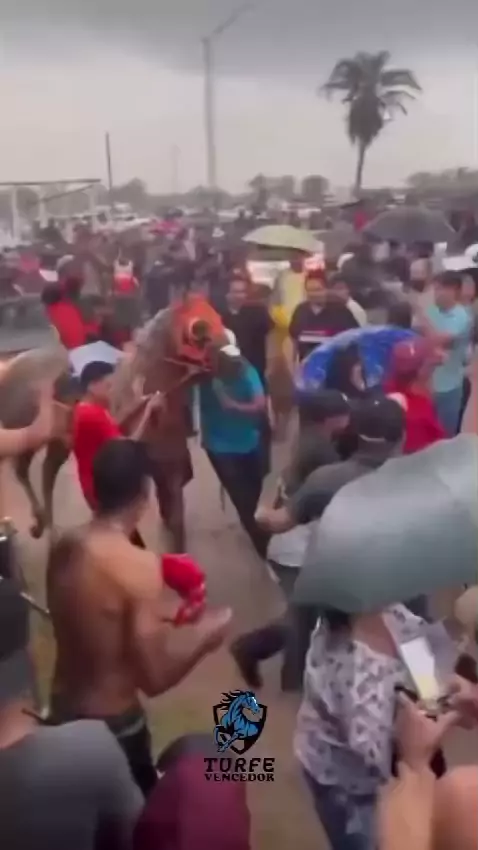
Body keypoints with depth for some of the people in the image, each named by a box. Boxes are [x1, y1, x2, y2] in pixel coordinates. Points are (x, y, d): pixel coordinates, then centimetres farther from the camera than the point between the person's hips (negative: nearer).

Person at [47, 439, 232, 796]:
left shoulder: (64, 547, -7)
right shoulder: (139, 565, -27)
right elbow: (154, 679, -24)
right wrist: (203, 637, -8)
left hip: (63, 709, 7)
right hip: (114, 724, -6)